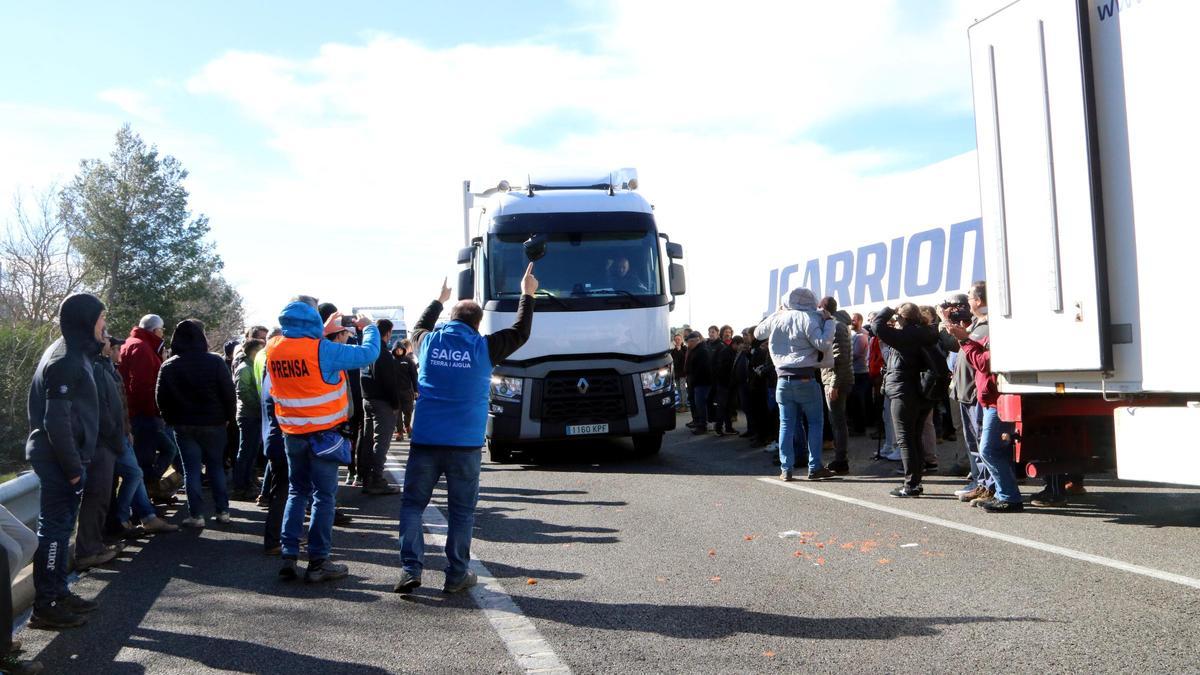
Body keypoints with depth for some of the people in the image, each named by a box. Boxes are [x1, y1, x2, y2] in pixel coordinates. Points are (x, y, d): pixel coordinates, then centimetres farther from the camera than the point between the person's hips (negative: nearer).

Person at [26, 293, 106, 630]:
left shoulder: (73, 354, 12)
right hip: (59, 460, -10)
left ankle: (59, 593, 26)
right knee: (54, 528, -4)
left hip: (60, 458, 10)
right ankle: (44, 607, 3)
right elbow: (56, 421, -22)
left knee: (60, 527, 15)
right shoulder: (65, 361, -18)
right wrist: (73, 467, -18)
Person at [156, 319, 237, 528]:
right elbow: (229, 393, -8)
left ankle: (196, 515, 3)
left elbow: (162, 398, 2)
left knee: (191, 469, 5)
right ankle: (222, 511, 13)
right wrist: (230, 417, 3)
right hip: (213, 423, -1)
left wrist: (170, 420, 13)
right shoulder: (214, 362, -9)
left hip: (184, 425, 1)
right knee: (216, 467, 11)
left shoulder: (168, 366, -1)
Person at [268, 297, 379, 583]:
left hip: (292, 433, 6)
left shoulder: (273, 347, -2)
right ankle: (318, 562, 7)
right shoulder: (323, 350, -19)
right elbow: (368, 353, -15)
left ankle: (289, 556, 15)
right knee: (324, 496, 4)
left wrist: (322, 333, 21)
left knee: (297, 492, 18)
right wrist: (369, 327, 2)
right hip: (323, 432, -6)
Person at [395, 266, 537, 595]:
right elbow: (520, 333, 12)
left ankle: (411, 568, 2)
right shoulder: (483, 347, -3)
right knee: (461, 510, 8)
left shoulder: (429, 342, 4)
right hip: (465, 444, -2)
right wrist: (527, 294, 23)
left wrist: (439, 300, 44)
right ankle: (457, 575, 12)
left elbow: (420, 327, 30)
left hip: (424, 440, 2)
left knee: (412, 504, 10)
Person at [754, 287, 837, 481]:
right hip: (805, 379, -4)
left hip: (783, 380, 4)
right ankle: (814, 467, 4)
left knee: (786, 424, 8)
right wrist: (828, 321, -5)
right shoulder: (807, 318, -9)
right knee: (815, 422, 7)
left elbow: (757, 333, 24)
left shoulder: (776, 318, 6)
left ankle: (786, 469, 7)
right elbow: (823, 345, -16)